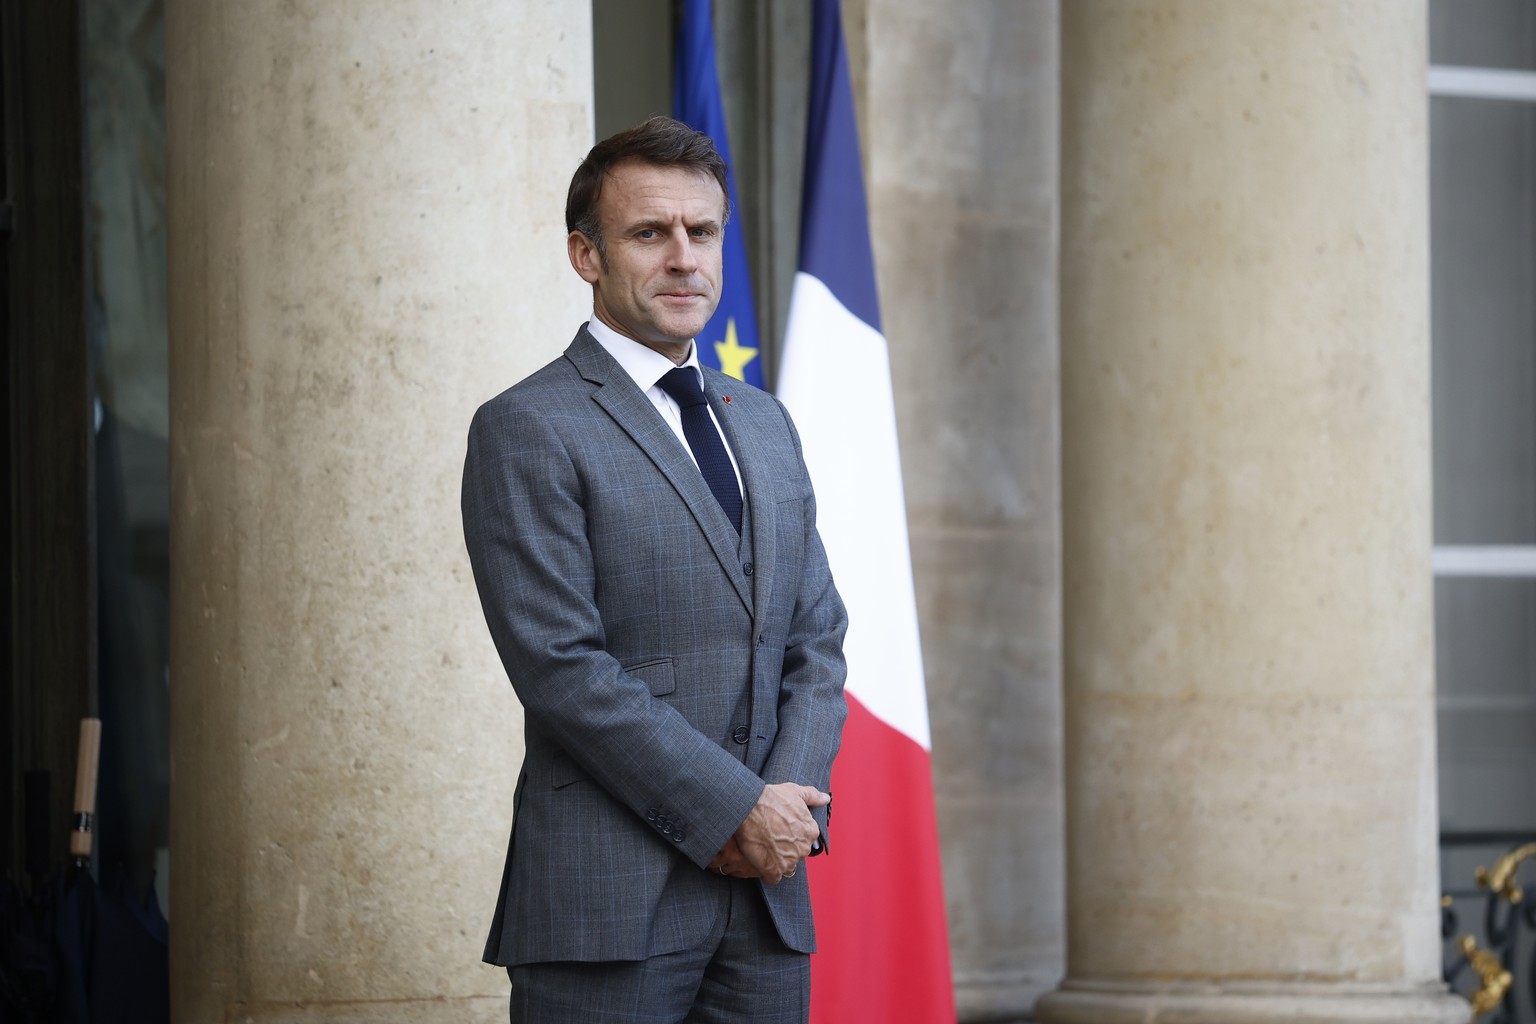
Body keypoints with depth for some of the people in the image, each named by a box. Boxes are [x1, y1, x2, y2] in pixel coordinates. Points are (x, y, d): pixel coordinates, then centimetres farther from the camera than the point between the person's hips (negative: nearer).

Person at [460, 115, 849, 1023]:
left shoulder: (763, 424, 18)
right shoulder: (527, 431, -4)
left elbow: (817, 640, 16)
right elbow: (562, 666, -12)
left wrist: (793, 800, -3)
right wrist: (735, 811, -14)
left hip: (766, 893, 6)